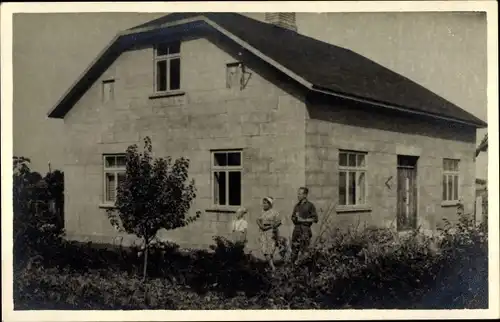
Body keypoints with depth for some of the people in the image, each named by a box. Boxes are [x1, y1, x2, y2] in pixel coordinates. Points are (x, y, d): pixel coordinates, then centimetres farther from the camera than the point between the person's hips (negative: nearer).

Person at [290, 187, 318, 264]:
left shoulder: (310, 205, -1)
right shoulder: (297, 206, 16)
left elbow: (315, 219, -5)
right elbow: (293, 217, 25)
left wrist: (303, 220, -10)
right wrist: (295, 218, 2)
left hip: (305, 230, -5)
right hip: (296, 229, 5)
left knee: (304, 250, -7)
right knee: (294, 248, 3)